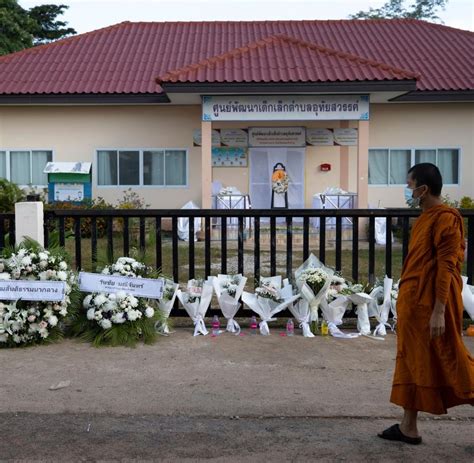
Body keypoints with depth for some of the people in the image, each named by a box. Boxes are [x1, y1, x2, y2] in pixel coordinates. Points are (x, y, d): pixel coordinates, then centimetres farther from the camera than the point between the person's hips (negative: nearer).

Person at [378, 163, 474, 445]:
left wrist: (439, 311, -22)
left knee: (449, 364, 1)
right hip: (413, 302, 10)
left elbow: (446, 267, -19)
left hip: (430, 305, -10)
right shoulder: (426, 218, 14)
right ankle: (409, 427, 22)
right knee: (413, 364, 13)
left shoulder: (446, 218, -15)